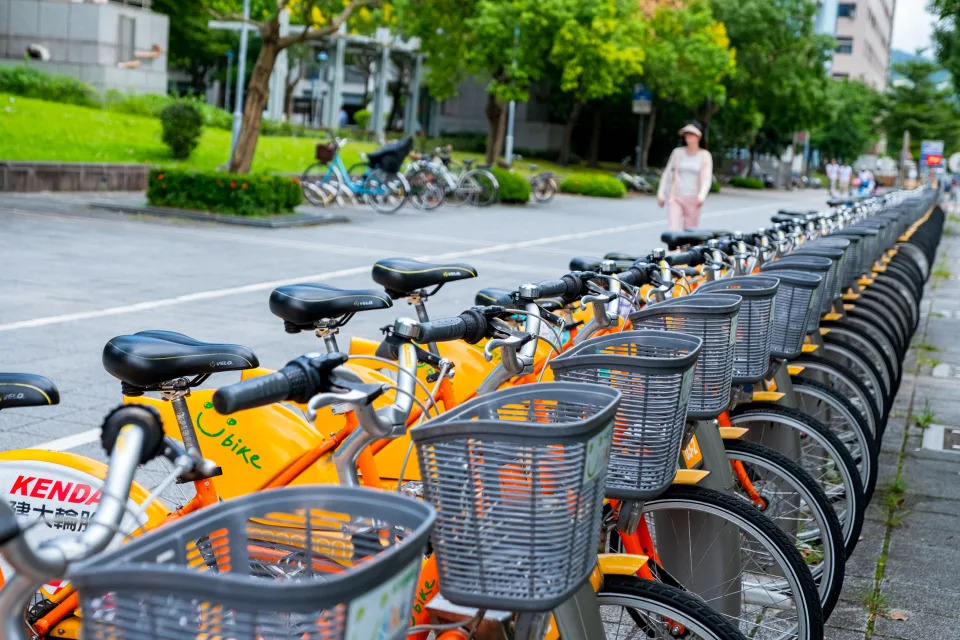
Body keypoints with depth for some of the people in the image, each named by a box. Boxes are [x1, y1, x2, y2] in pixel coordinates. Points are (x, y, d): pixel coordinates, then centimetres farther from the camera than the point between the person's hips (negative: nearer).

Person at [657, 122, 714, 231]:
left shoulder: (705, 155, 2)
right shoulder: (678, 152, 7)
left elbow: (707, 179, -7)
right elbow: (667, 174, 13)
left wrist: (701, 196, -23)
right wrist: (661, 194, 8)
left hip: (693, 199, -1)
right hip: (676, 197, 1)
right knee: (674, 229, -13)